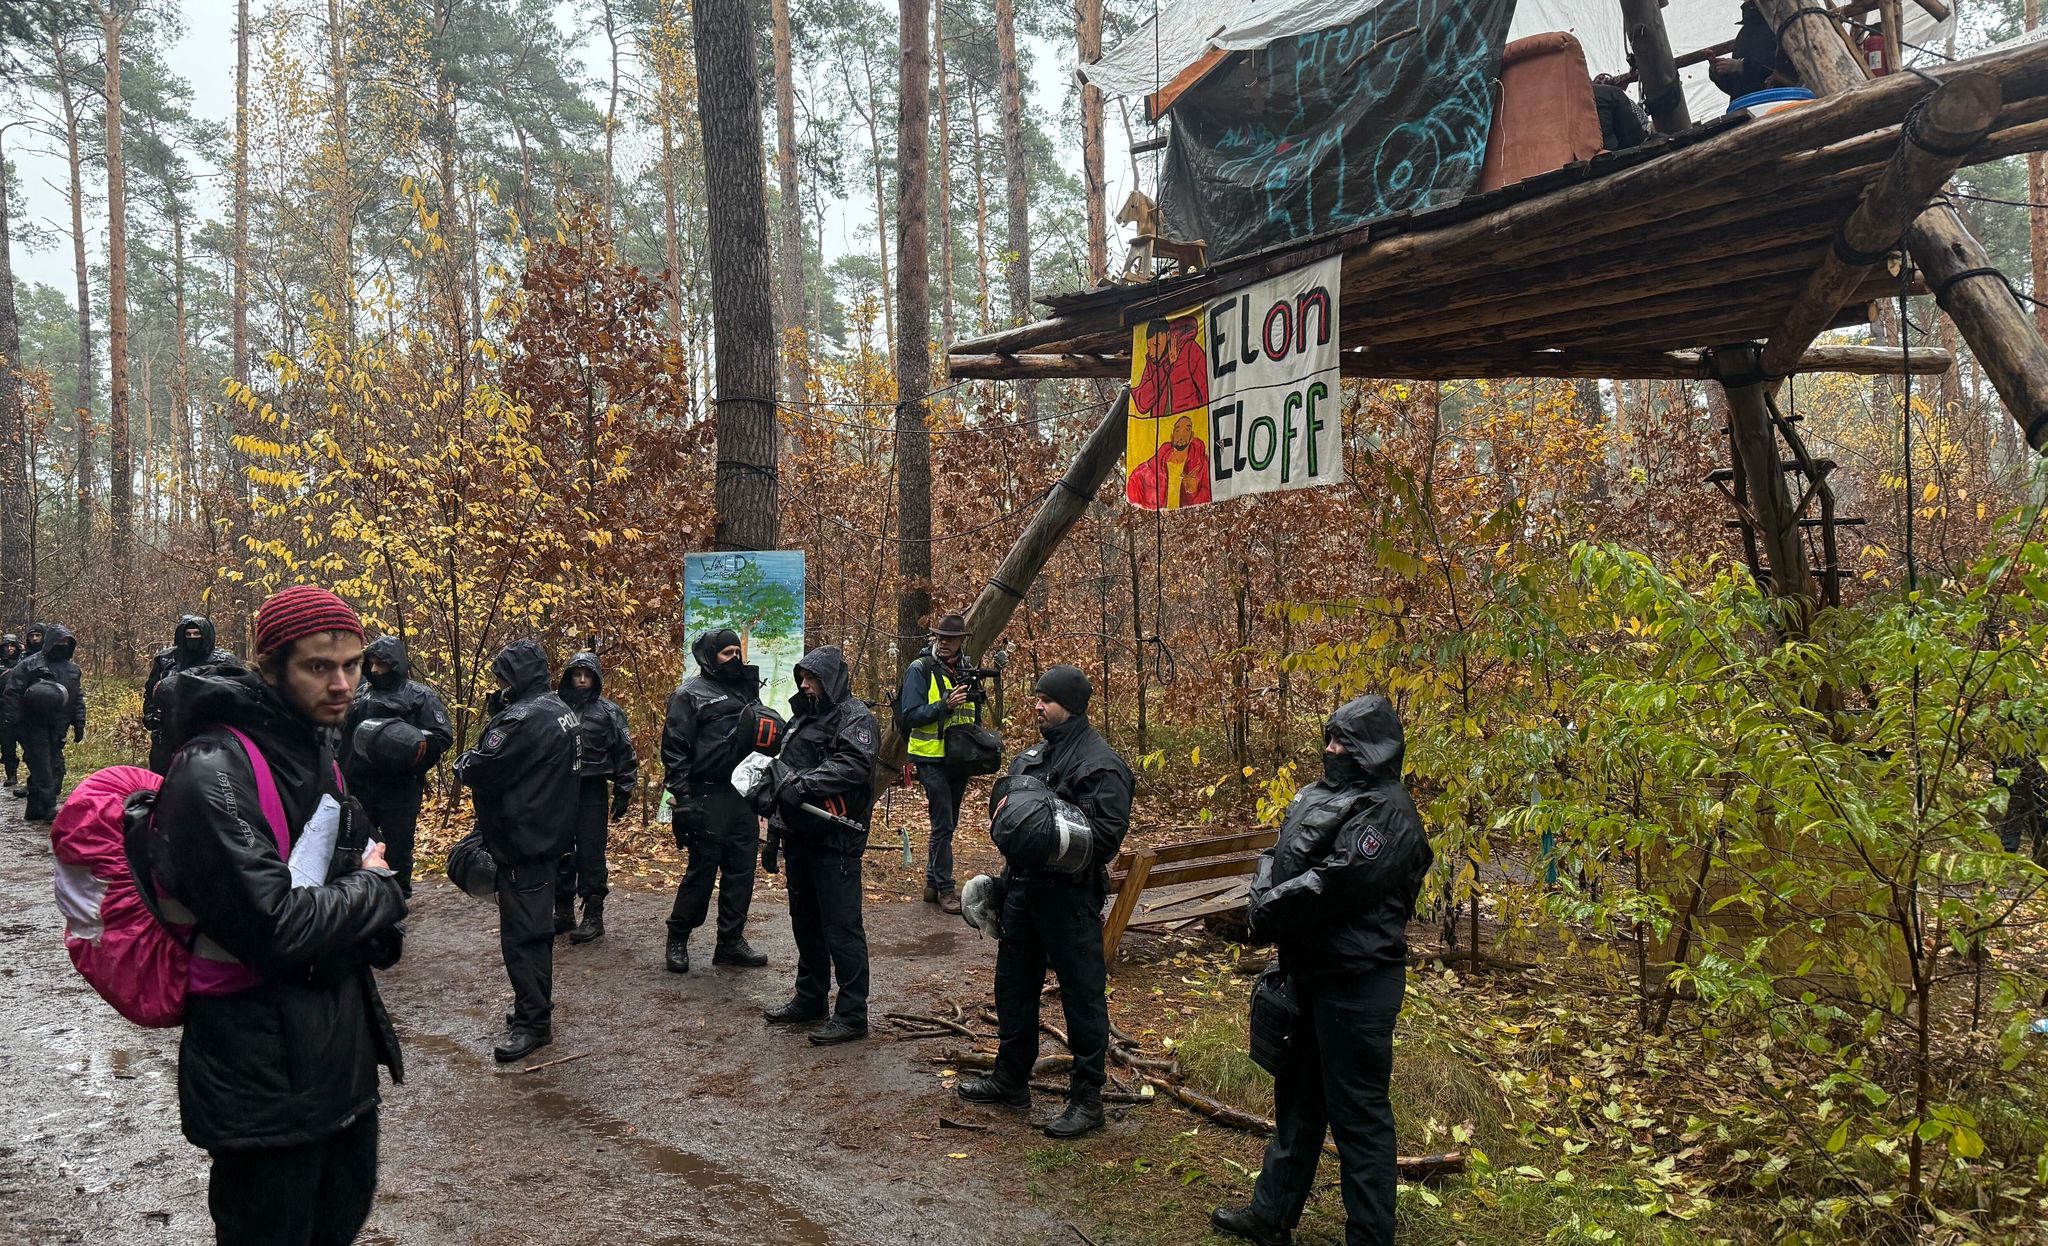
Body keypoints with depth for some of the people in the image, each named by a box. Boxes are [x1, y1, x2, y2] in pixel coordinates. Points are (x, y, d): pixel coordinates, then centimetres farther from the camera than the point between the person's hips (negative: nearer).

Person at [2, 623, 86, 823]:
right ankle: (49, 807, -7)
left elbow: (78, 699, 17)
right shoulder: (29, 665, -5)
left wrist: (79, 725, 12)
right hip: (34, 729, -6)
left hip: (57, 730, 6)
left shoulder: (73, 669, 13)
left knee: (56, 768, 6)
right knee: (42, 768, -8)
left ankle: (35, 809, 15)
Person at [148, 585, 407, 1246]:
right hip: (267, 1075, -8)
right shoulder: (214, 771, -21)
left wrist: (374, 923, -2)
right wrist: (376, 892, -11)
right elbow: (274, 927, -28)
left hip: (342, 1055, 8)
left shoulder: (316, 750, 7)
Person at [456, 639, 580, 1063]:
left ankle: (533, 1022, -1)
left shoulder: (523, 718, -21)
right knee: (535, 927, 19)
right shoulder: (561, 711, 11)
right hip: (552, 835, 10)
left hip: (523, 841, -10)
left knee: (520, 933, -5)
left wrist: (464, 764, 2)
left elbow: (481, 771, -19)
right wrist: (500, 710, 12)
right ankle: (535, 1003, 30)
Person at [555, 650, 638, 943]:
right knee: (560, 854, 8)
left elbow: (624, 754, 0)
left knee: (591, 855, -2)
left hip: (593, 793, -3)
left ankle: (593, 916, 4)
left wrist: (623, 794, -4)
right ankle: (563, 911, 19)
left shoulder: (608, 711, 1)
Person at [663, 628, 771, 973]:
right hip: (708, 798, -7)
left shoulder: (746, 690, 16)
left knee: (741, 870, 7)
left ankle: (731, 941, 16)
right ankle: (678, 938, 12)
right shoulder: (690, 693, -4)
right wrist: (683, 798, -15)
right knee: (702, 870, -2)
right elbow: (674, 748, -9)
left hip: (743, 795, 7)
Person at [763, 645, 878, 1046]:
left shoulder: (855, 717, -7)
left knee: (841, 926, -7)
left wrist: (804, 783, -28)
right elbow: (786, 773, 24)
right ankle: (810, 998, 29)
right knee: (805, 921, 17)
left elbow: (853, 765, -24)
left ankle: (852, 1014, -2)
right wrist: (775, 833, 21)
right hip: (800, 836, 9)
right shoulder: (803, 717, 19)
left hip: (836, 838, -9)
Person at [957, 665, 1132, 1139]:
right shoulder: (1034, 755, 13)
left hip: (1070, 895, -9)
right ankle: (1011, 1078, 34)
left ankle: (1087, 1097, 10)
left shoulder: (1100, 764, -15)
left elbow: (1106, 836, -22)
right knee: (1013, 983, 18)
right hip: (1024, 886, 9)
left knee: (1082, 993, 0)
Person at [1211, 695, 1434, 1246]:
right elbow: (1276, 857, 12)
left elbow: (1334, 884, -25)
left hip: (1356, 981, -9)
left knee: (1357, 1111, -1)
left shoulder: (1387, 813, -17)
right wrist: (1264, 900, -8)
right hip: (1308, 970, 10)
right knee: (1297, 1095, 19)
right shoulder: (1317, 796, 11)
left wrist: (1270, 912, -14)